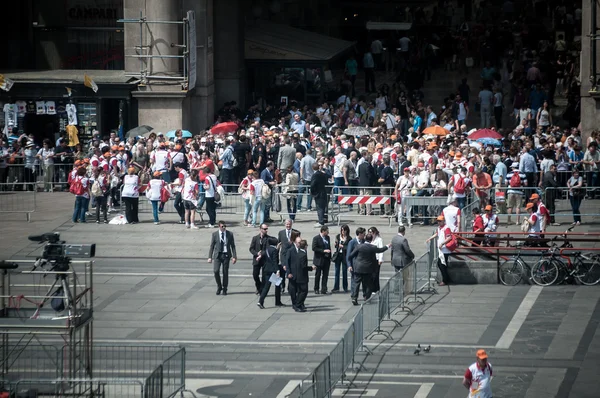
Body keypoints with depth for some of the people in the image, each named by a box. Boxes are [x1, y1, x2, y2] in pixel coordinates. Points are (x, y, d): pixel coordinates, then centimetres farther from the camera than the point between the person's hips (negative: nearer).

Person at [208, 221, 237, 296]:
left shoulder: (230, 234, 3)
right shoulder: (215, 234, 2)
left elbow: (233, 246, 5)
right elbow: (211, 246, 5)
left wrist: (234, 256, -1)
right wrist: (210, 257, 0)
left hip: (226, 255, 0)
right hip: (217, 255, 0)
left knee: (225, 272, 3)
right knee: (216, 271, -13)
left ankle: (224, 289, 16)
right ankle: (219, 287, 8)